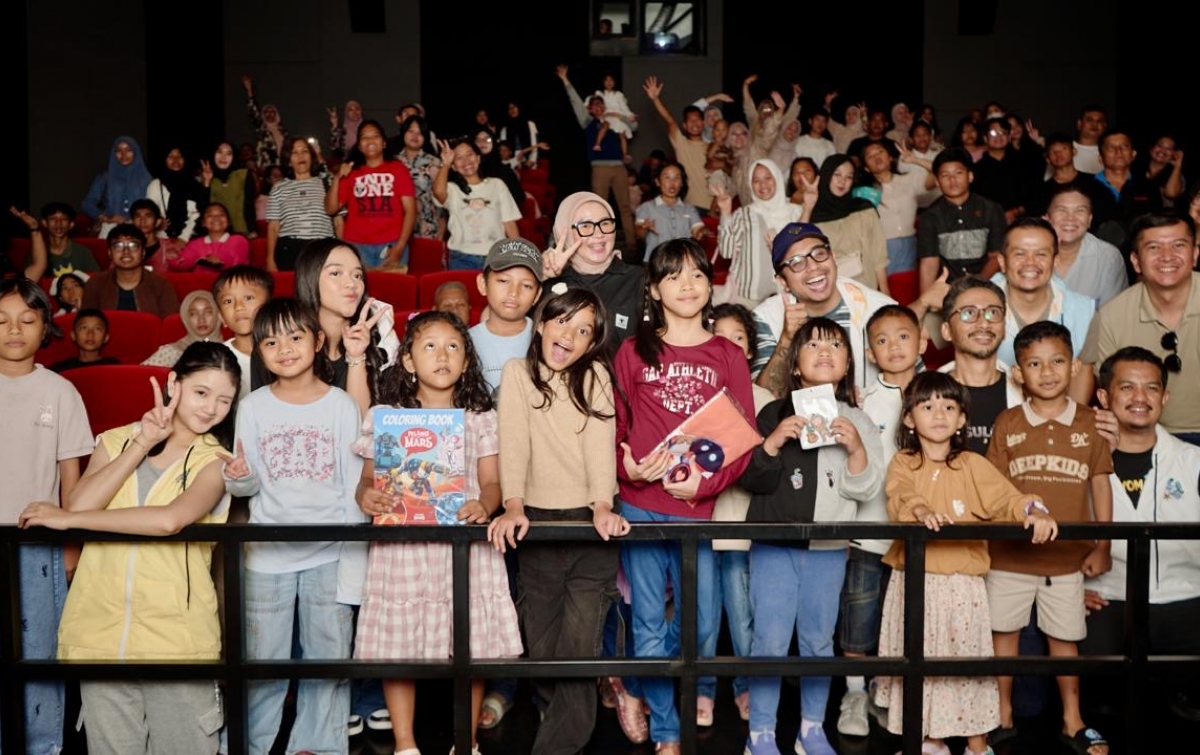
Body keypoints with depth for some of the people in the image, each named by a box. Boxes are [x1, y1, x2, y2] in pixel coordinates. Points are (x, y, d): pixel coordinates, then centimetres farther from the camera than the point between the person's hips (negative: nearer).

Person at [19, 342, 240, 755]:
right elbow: (78, 504, -8)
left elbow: (170, 519, -20)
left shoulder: (215, 461, 1)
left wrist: (68, 519, -14)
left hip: (177, 640, -2)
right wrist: (141, 445, -7)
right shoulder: (115, 441, 10)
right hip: (100, 634, 2)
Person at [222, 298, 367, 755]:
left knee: (329, 655, 4)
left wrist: (353, 564, -4)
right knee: (262, 657, 5)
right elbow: (248, 485, 9)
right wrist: (238, 477, -16)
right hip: (268, 553, 1)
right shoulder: (253, 408, 2)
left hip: (329, 554, -1)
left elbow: (354, 486, -1)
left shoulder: (340, 405, -2)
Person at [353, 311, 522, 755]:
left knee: (470, 647, 4)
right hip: (403, 546, 0)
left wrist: (484, 505, -18)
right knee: (396, 645, 2)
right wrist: (366, 497, -17)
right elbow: (368, 478, 6)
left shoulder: (481, 419, 9)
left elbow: (491, 481, 4)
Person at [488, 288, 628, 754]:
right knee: (542, 647, 6)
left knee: (578, 647, -8)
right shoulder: (517, 373, 4)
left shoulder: (595, 375, 4)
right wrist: (513, 506, -22)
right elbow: (514, 441, -8)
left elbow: (600, 442, -9)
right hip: (538, 521, 1)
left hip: (588, 521, -1)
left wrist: (602, 507, -23)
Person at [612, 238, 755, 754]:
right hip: (641, 504, -1)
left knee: (702, 622, 6)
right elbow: (611, 426, 6)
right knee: (649, 624, 5)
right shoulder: (634, 351, 5)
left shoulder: (728, 357, 7)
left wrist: (706, 482, -12)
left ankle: (636, 684, 34)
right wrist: (627, 467, -14)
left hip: (699, 505, 1)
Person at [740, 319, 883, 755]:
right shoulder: (774, 413, 1)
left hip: (828, 548, 2)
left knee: (819, 641, 10)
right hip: (774, 543, -2)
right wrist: (772, 443, -20)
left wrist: (855, 449, -15)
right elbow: (750, 480, -4)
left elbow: (867, 490, 1)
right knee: (770, 642, -4)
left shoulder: (857, 421, 6)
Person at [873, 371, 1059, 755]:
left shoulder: (973, 465, 2)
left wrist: (1034, 512, -28)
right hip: (913, 584, 1)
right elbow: (901, 496, -18)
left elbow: (1007, 498, -7)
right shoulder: (902, 463, 2)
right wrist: (921, 510, -39)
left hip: (962, 585, -1)